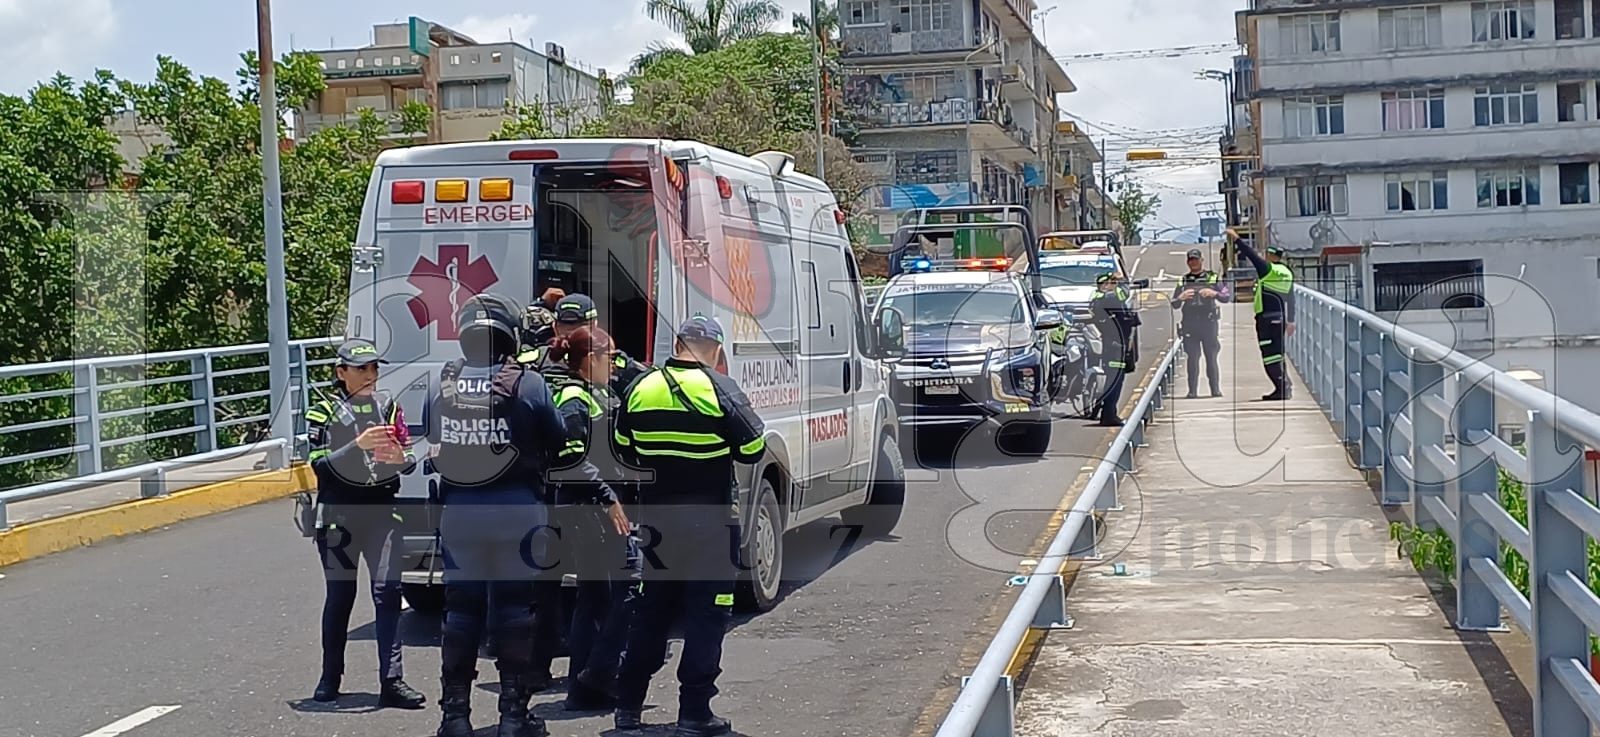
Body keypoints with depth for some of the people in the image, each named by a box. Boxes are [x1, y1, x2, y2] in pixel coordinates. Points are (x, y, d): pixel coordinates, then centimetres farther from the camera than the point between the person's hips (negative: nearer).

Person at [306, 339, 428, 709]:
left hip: (382, 510, 2)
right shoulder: (323, 411, 0)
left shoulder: (388, 407, 8)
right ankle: (330, 676, 22)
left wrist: (400, 457, -16)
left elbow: (409, 462, 7)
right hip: (338, 512, -2)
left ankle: (392, 680, -9)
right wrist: (358, 446, -23)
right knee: (340, 594, 6)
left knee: (388, 591, -8)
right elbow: (320, 465, -10)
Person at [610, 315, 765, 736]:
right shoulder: (718, 390, -12)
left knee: (651, 611, 16)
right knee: (706, 615, 2)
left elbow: (624, 449, 13)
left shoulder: (640, 389, 3)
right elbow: (753, 448, -9)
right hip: (709, 520, -5)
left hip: (655, 516, 5)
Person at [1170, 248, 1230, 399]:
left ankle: (1216, 390, 2)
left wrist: (1215, 293, -16)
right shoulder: (1183, 281, 12)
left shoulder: (1213, 278, 8)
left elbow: (1228, 295, 2)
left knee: (1211, 358, -1)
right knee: (1192, 358, -1)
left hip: (1209, 323, -1)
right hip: (1190, 325, 1)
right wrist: (1181, 297, -9)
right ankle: (1192, 391, 0)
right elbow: (1174, 305, 12)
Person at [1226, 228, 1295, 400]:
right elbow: (1290, 298, 16)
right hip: (1281, 317, 8)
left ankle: (1282, 389, -11)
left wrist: (1237, 239, -4)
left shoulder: (1268, 269, -11)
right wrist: (1291, 321, 22)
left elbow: (1252, 255, -13)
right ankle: (1284, 387, 14)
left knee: (1270, 356, -7)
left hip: (1266, 318, -8)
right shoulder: (1287, 273, 12)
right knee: (1277, 354, 14)